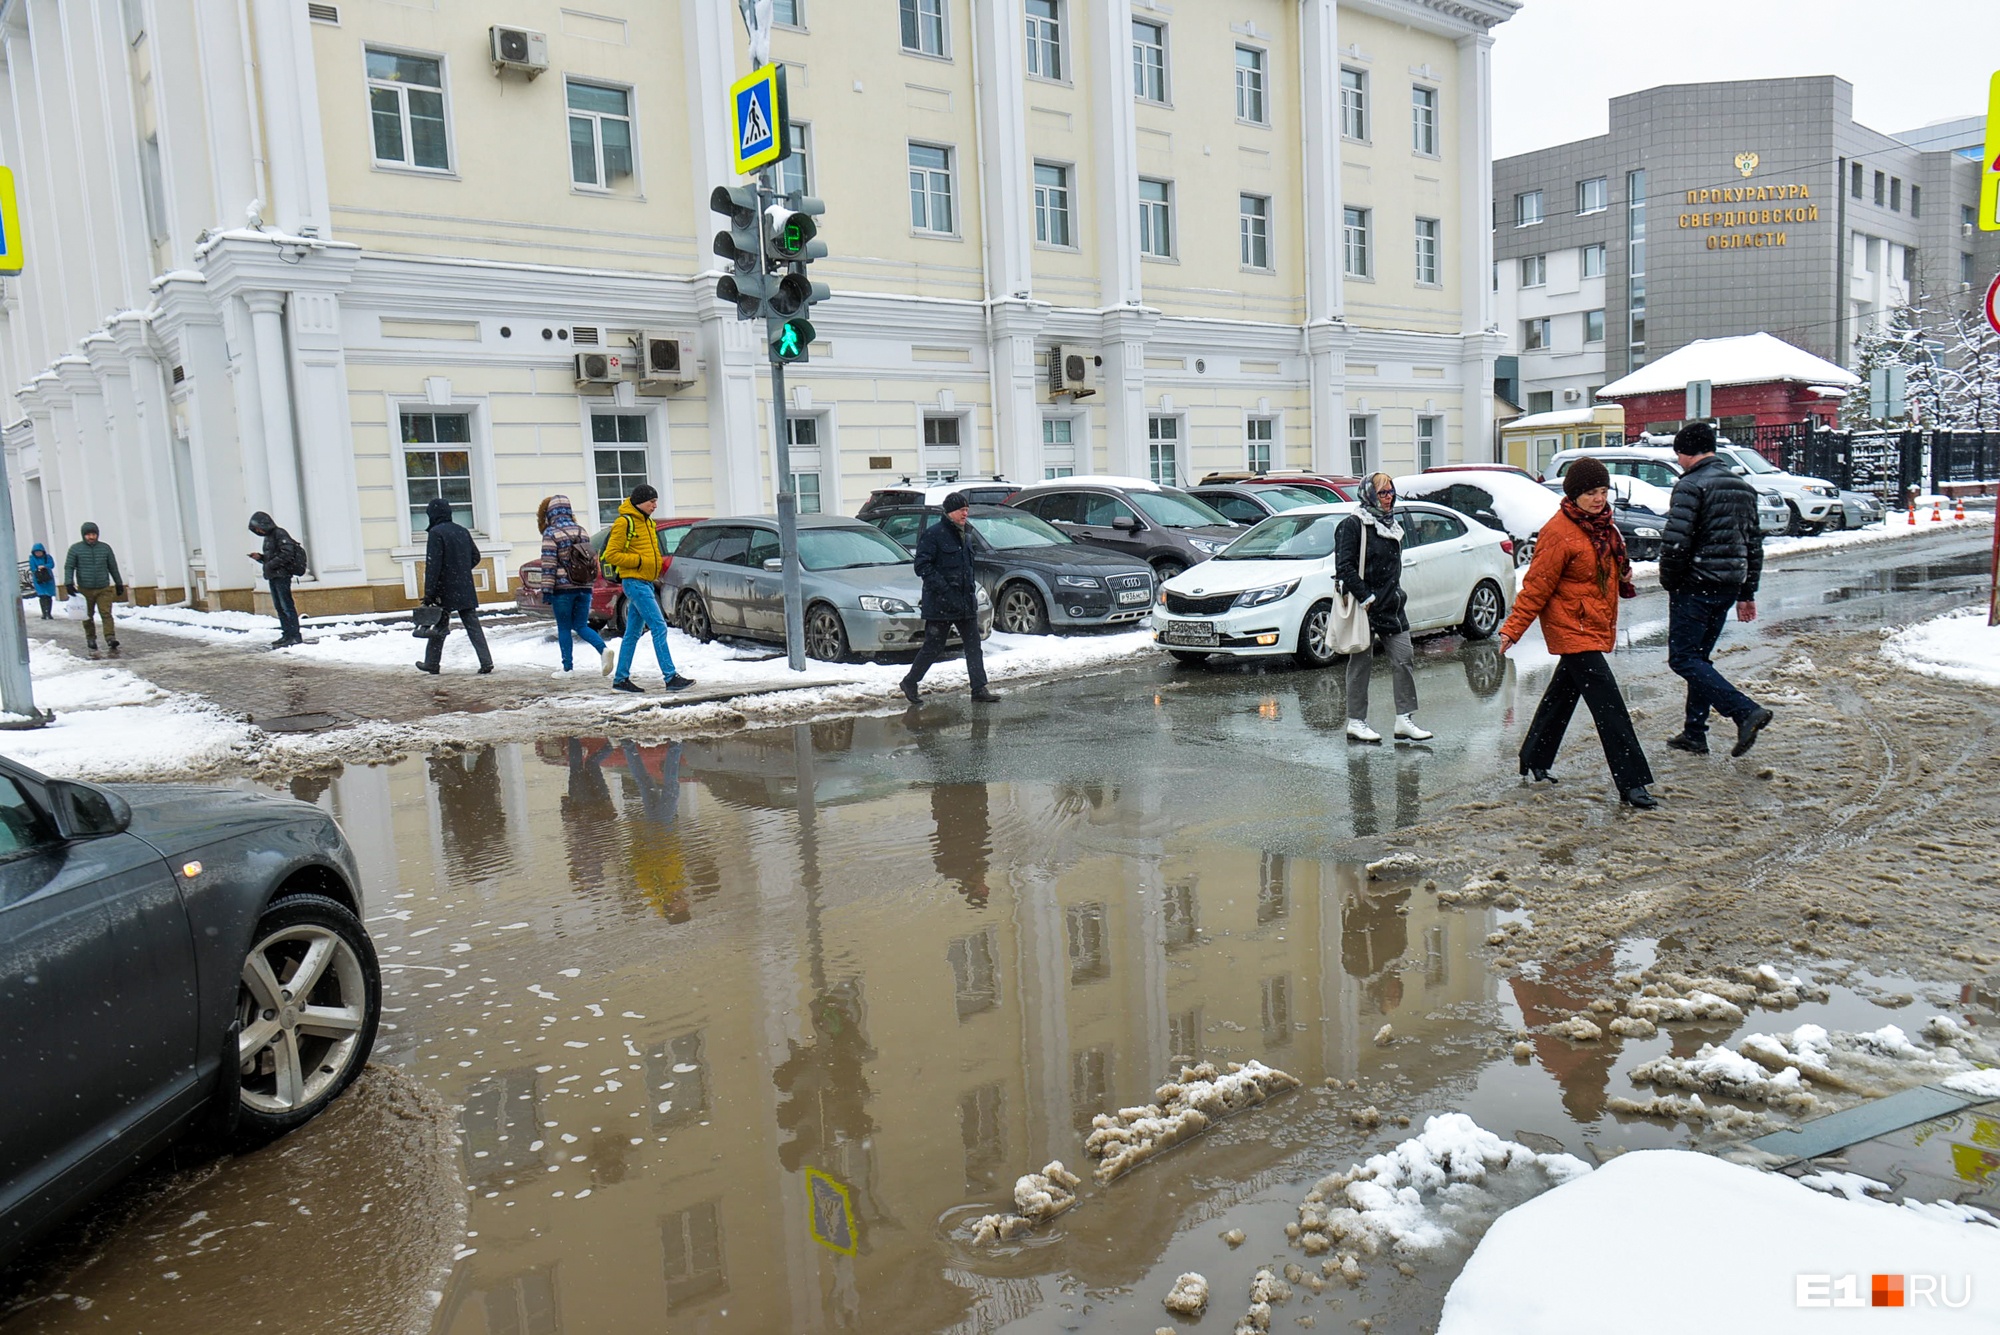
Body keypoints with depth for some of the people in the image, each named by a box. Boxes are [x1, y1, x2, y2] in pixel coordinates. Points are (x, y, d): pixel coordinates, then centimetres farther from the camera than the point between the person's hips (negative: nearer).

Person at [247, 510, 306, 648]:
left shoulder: (279, 534, -10)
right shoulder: (268, 537, 19)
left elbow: (287, 554, -20)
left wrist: (270, 564, -18)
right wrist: (260, 557, 6)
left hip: (282, 575, -10)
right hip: (273, 576, 10)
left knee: (287, 606, -10)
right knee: (279, 607, 10)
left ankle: (295, 636, -11)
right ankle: (287, 634, 14)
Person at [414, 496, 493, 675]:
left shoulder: (436, 533, -12)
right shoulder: (462, 531, 9)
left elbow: (432, 565, -17)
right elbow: (475, 556, 16)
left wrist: (429, 593, -16)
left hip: (445, 591, -5)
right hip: (466, 590, 5)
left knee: (439, 627, 7)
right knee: (473, 626, 3)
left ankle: (431, 664, 18)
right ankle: (486, 662, -5)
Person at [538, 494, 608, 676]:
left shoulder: (551, 533, -7)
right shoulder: (582, 531, 12)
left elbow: (548, 564, -12)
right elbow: (591, 558, 16)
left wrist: (547, 590, -11)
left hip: (562, 588, -5)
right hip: (584, 586, 5)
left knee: (564, 628, 6)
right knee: (581, 626, 11)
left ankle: (568, 667, 8)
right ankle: (603, 649, -14)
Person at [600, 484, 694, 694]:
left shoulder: (646, 522, 18)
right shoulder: (624, 522, -10)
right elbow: (611, 555, -14)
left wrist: (659, 562, 8)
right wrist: (640, 561, -17)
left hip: (646, 582, 10)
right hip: (634, 582, -10)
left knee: (632, 633, 11)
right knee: (659, 627, -14)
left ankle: (621, 679, 17)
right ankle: (671, 677, -16)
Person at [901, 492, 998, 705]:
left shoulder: (961, 535, 15)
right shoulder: (933, 534, -12)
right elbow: (922, 566, -17)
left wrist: (971, 589, 13)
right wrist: (944, 590, -22)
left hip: (966, 602, 8)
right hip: (940, 605, -8)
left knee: (973, 646, 3)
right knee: (934, 647, 1)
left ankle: (979, 689, 6)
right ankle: (910, 682, 19)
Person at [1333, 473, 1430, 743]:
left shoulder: (1391, 525, 16)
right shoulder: (1353, 525, -9)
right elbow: (1345, 566, -16)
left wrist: (1395, 594, 13)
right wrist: (1365, 597, -20)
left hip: (1391, 606, 7)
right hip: (1364, 606, -7)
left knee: (1405, 658, 2)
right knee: (1362, 662, 0)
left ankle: (1404, 720, 7)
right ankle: (1355, 723, 9)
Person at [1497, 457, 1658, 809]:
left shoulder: (1602, 524, 8)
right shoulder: (1559, 532, -17)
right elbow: (1537, 585, -16)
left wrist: (1623, 571, 6)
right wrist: (1513, 629, -16)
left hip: (1597, 627, 9)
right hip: (1572, 628, -9)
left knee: (1564, 693, 19)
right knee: (1608, 703, -13)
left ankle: (1535, 759, 34)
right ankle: (1630, 783, -12)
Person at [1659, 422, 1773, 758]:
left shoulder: (1691, 484, -12)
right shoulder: (1743, 487, 15)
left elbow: (1675, 541, -20)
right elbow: (1754, 544, 18)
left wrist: (1669, 581, -5)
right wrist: (1747, 594, 21)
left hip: (1695, 585, -9)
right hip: (1729, 587, 9)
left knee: (1683, 659, -5)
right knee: (1699, 657, 16)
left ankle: (1746, 711, -19)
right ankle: (1694, 734, 19)